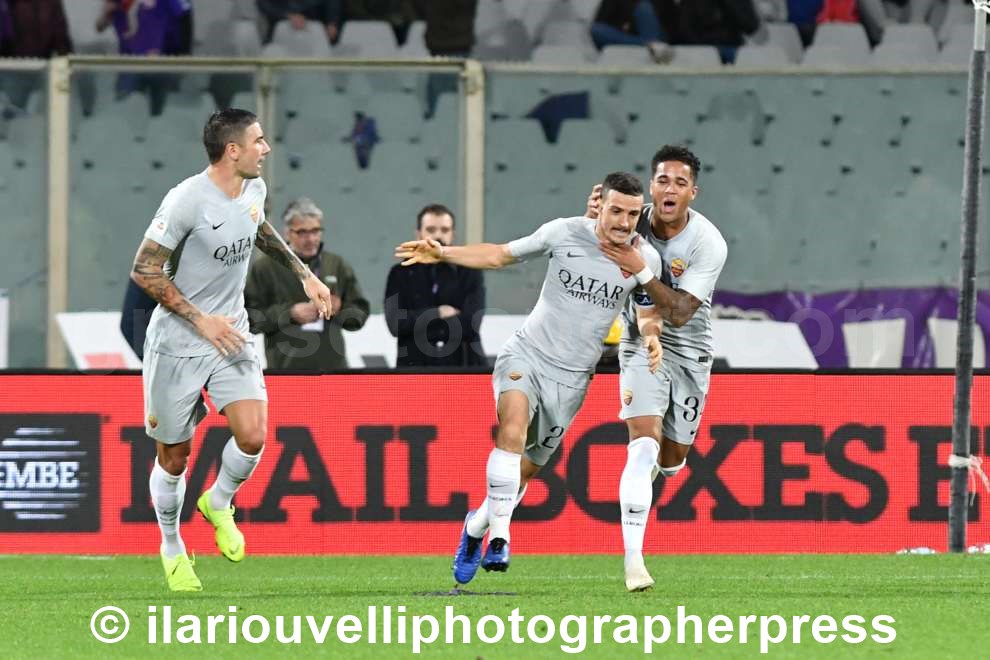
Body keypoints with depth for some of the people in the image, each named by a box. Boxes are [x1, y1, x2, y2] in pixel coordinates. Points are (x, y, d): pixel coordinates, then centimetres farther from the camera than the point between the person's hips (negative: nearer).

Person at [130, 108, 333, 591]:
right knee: (174, 457, 5)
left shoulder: (253, 189, 1)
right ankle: (171, 548, 29)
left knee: (253, 435, -14)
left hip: (230, 335, 5)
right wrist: (200, 319, -20)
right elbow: (144, 271, -17)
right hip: (178, 346, -5)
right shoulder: (187, 201, -22)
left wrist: (305, 275, 21)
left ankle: (218, 504, 16)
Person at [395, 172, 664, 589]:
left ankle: (477, 527, 35)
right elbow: (500, 256, 2)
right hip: (526, 355, -2)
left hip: (571, 378, 2)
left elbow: (649, 312, 10)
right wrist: (442, 254, -8)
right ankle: (498, 538, -29)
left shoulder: (645, 258, -5)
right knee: (512, 431, -30)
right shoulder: (565, 233, -10)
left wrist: (651, 336, -13)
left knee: (526, 470, 8)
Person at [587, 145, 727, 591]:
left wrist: (641, 269, -36)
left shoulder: (708, 244, -20)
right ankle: (633, 560, -26)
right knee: (644, 444, -21)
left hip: (690, 354, 1)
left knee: (672, 458, 12)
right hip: (642, 348, -1)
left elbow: (680, 312, -24)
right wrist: (593, 219, -18)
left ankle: (654, 464, 54)